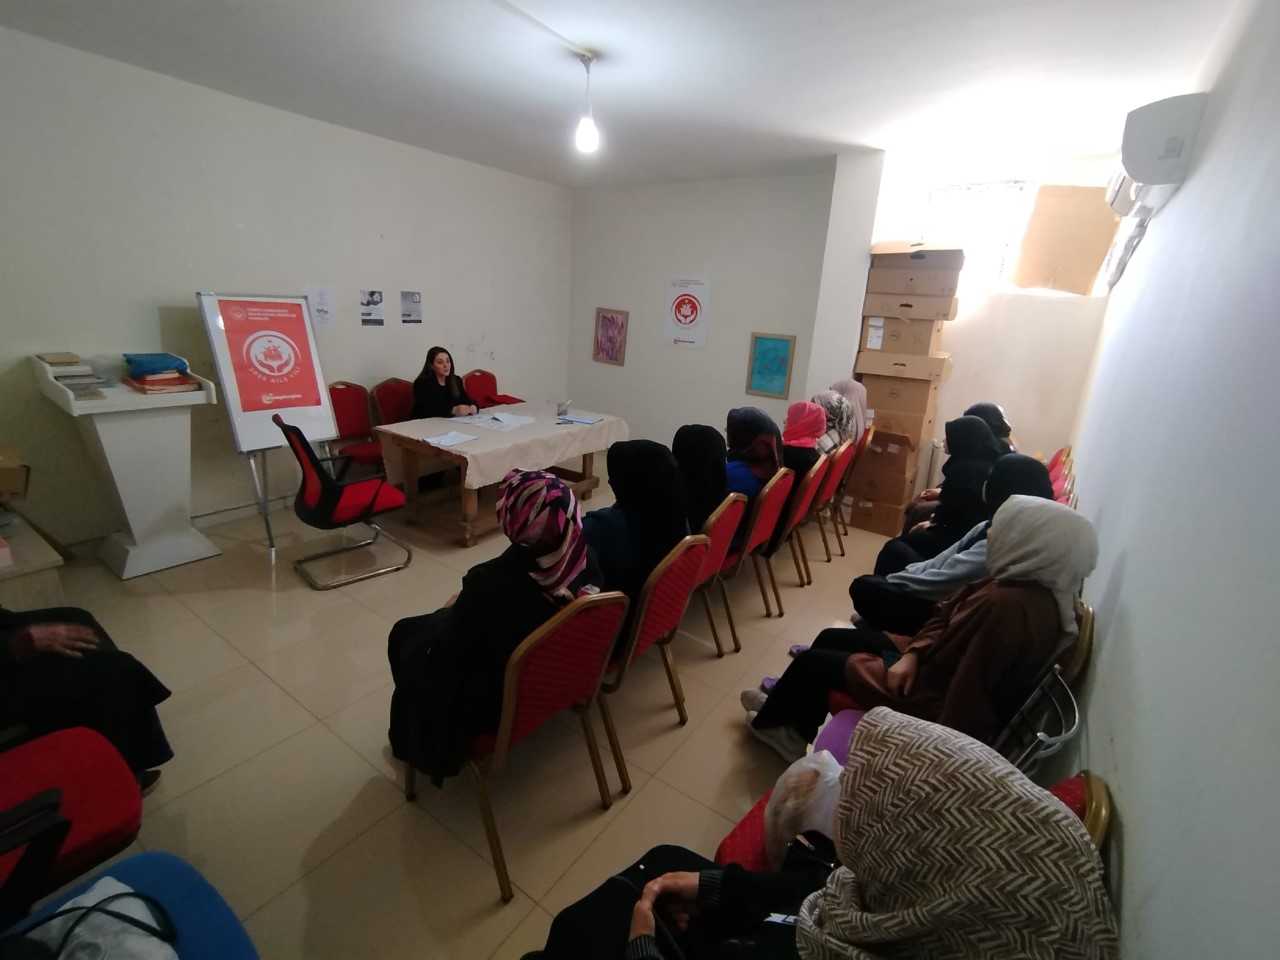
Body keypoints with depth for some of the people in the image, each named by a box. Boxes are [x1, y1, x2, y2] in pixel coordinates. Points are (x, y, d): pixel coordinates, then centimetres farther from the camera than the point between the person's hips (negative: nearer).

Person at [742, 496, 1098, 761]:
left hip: (938, 706, -9)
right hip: (934, 666, 9)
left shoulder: (1005, 606, -35)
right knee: (830, 638, 15)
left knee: (810, 660, 3)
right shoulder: (1028, 585, -3)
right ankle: (796, 731, 32)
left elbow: (933, 691, -33)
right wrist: (913, 653, -10)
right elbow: (949, 617, 3)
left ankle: (769, 720, 33)